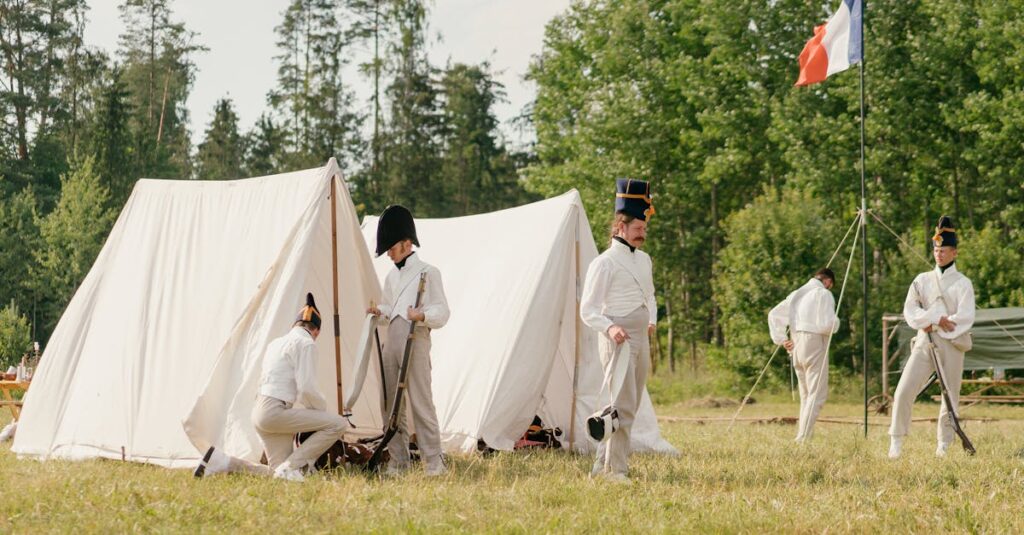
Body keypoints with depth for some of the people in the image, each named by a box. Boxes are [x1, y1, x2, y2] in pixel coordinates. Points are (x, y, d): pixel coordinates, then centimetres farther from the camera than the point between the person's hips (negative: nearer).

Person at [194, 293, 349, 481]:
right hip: (276, 411, -9)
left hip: (260, 410, 9)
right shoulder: (306, 344, -5)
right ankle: (290, 467, -14)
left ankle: (221, 461, 7)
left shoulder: (276, 343, 22)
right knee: (338, 424, -9)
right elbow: (307, 389, -13)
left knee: (278, 474, 13)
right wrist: (323, 410, 6)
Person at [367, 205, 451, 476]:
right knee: (391, 404, 6)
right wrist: (379, 311, 8)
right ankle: (398, 461, 12)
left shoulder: (428, 272, -2)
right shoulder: (392, 276, 19)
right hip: (391, 342, 7)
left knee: (421, 402, -9)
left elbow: (442, 311, -6)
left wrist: (422, 316, -25)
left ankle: (434, 462, -6)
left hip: (415, 343, -7)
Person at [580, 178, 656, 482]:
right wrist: (610, 327, -28)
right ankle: (616, 469, -8)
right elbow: (588, 310, -12)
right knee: (623, 405, -12)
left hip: (642, 340, 8)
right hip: (617, 340, -8)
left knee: (630, 406, 11)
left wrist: (652, 321, 11)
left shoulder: (643, 260, 14)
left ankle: (602, 464, 19)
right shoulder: (604, 263, -10)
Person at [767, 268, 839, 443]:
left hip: (797, 345, 7)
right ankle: (803, 438, -17)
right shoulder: (823, 294, -6)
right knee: (817, 394, -7)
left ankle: (802, 435, 12)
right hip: (815, 345, -7)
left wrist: (781, 339, 13)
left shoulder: (797, 294, 16)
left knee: (806, 394, 16)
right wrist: (836, 322, 6)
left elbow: (774, 314, 17)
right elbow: (828, 324, -16)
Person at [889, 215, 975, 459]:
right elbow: (910, 312, 2)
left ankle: (944, 445, 11)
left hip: (951, 344, -2)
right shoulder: (922, 280, 13)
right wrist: (936, 318, -13)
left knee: (951, 396, 0)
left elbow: (965, 317, -9)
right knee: (904, 391, -10)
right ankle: (896, 442, -4)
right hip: (924, 342, 2)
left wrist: (932, 324, -11)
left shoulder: (962, 283, 4)